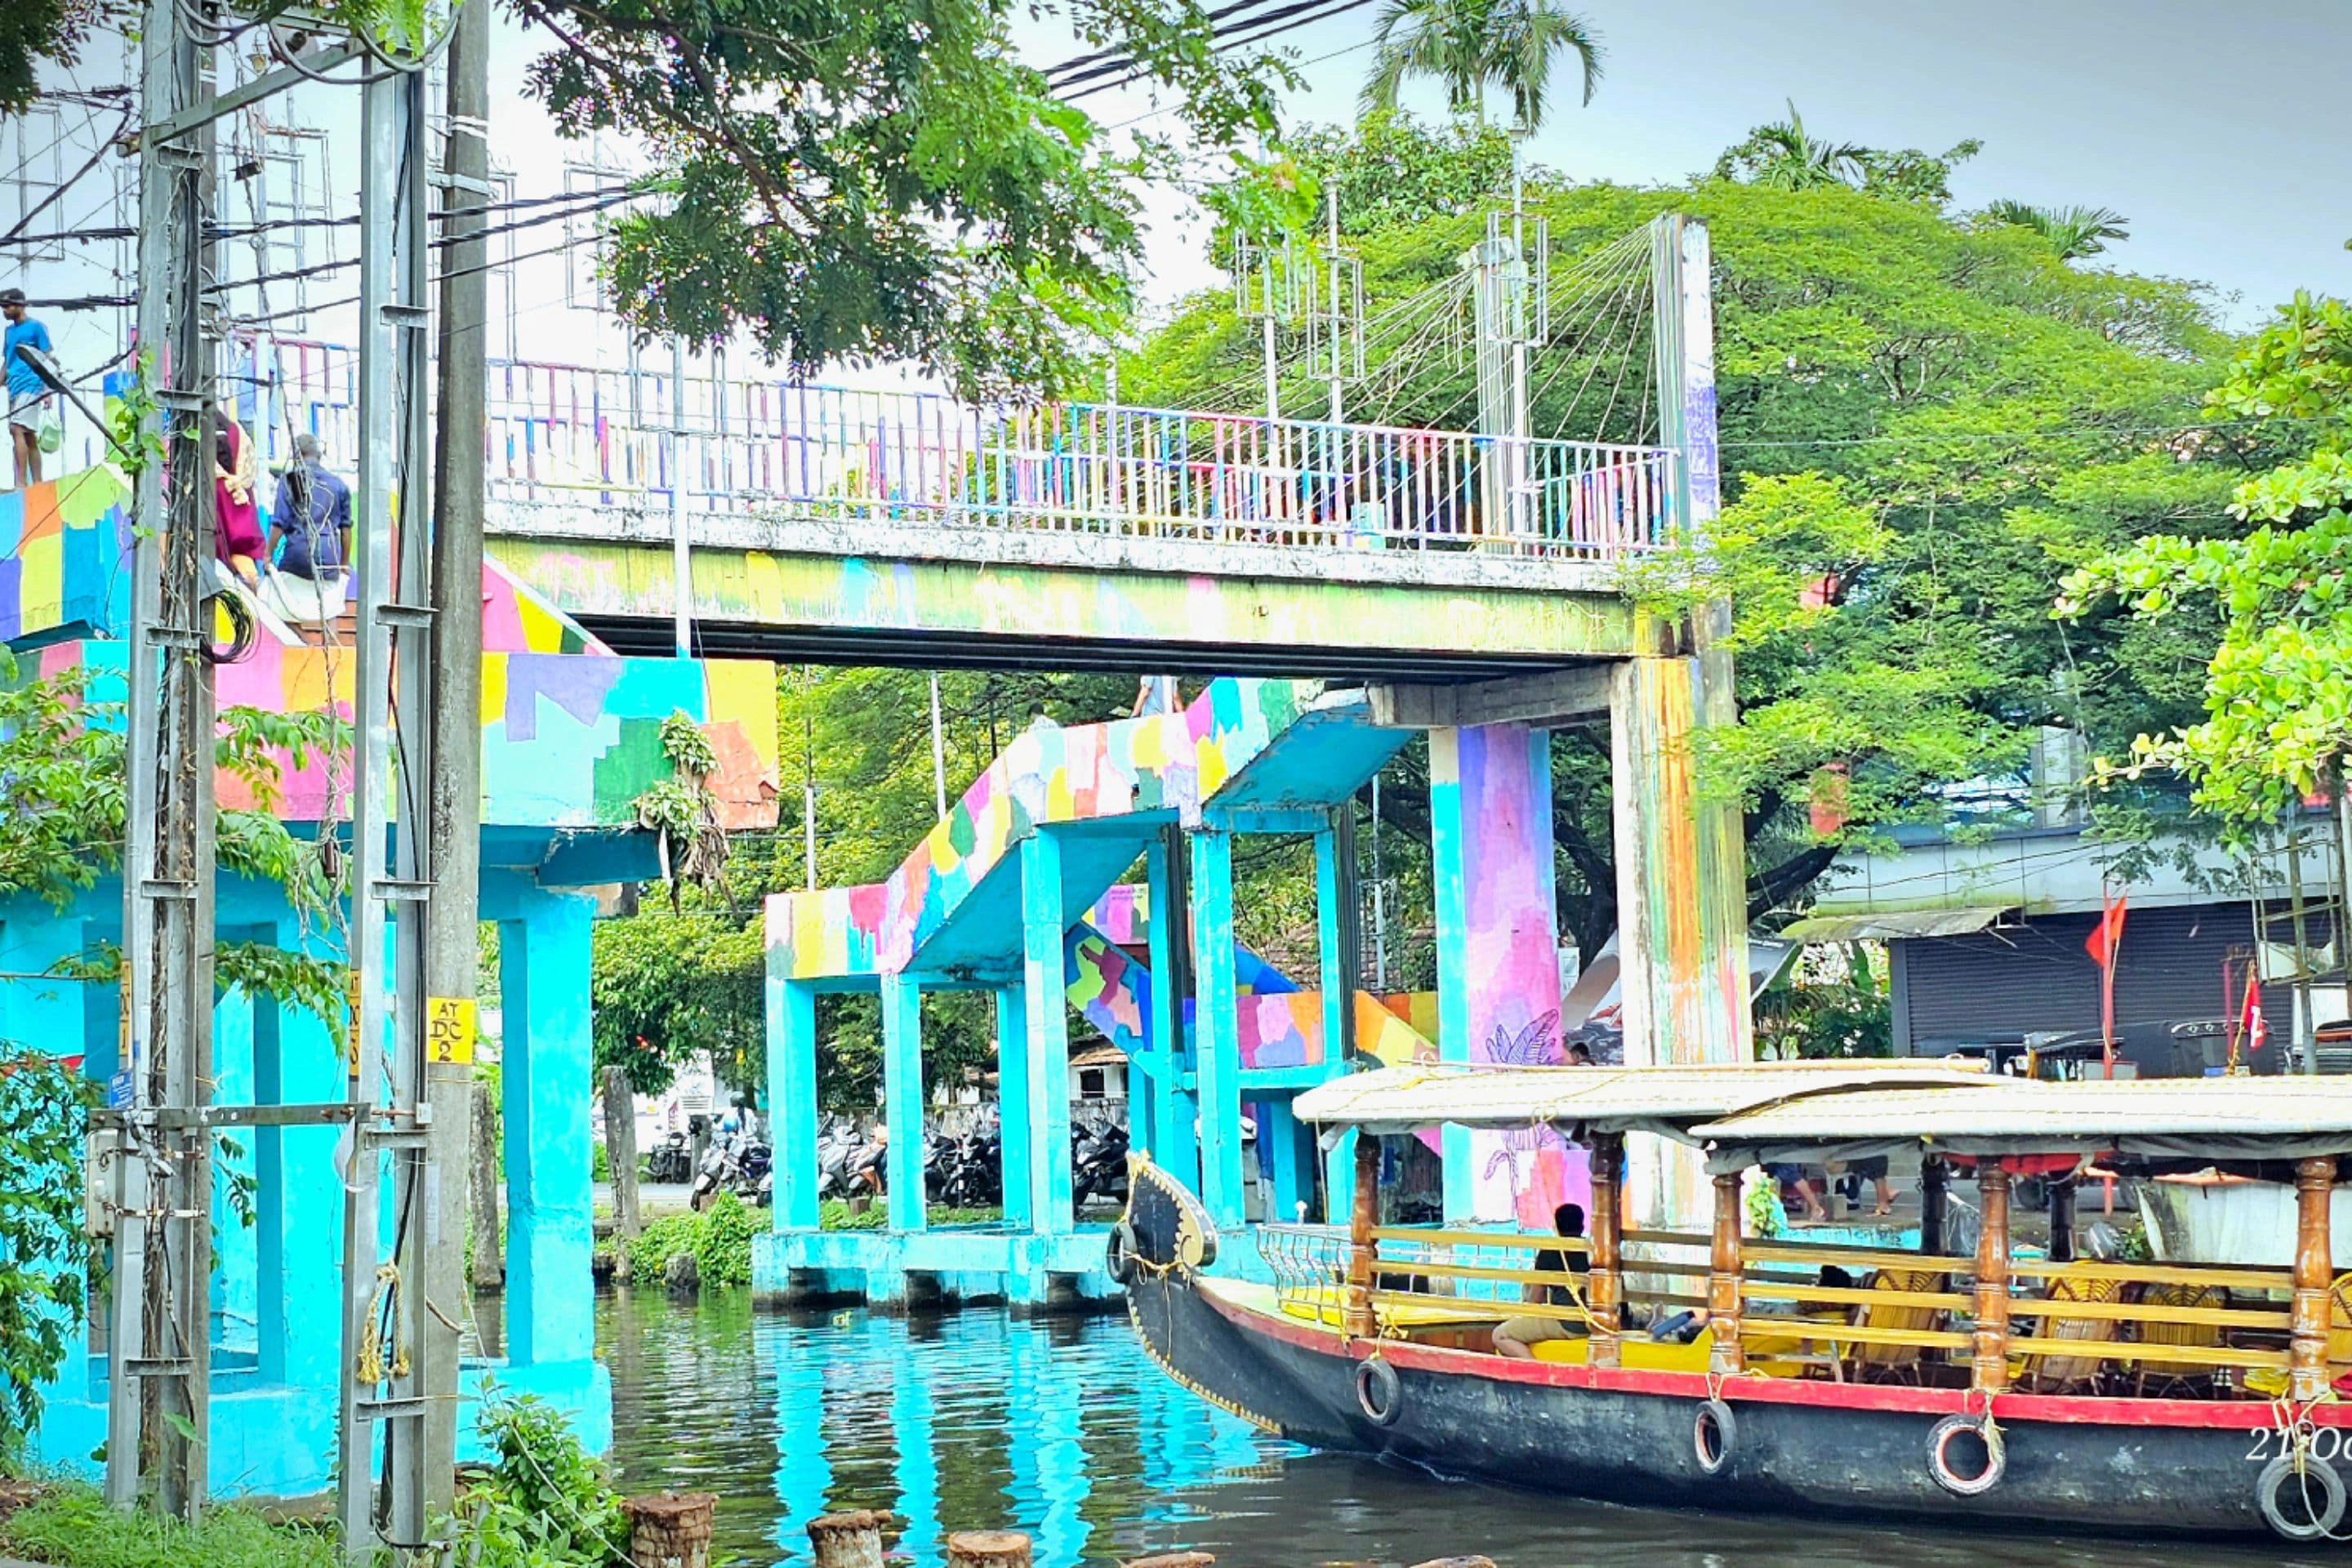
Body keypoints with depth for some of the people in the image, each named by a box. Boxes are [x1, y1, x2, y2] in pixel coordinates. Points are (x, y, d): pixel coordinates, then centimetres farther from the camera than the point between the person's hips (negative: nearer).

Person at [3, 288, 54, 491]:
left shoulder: (36, 327, -2)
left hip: (30, 387, -7)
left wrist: (47, 391, -12)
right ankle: (37, 483, 9)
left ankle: (22, 482, -22)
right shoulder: (8, 331, 18)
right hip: (14, 389, 7)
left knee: (17, 430, -18)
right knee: (29, 437, 7)